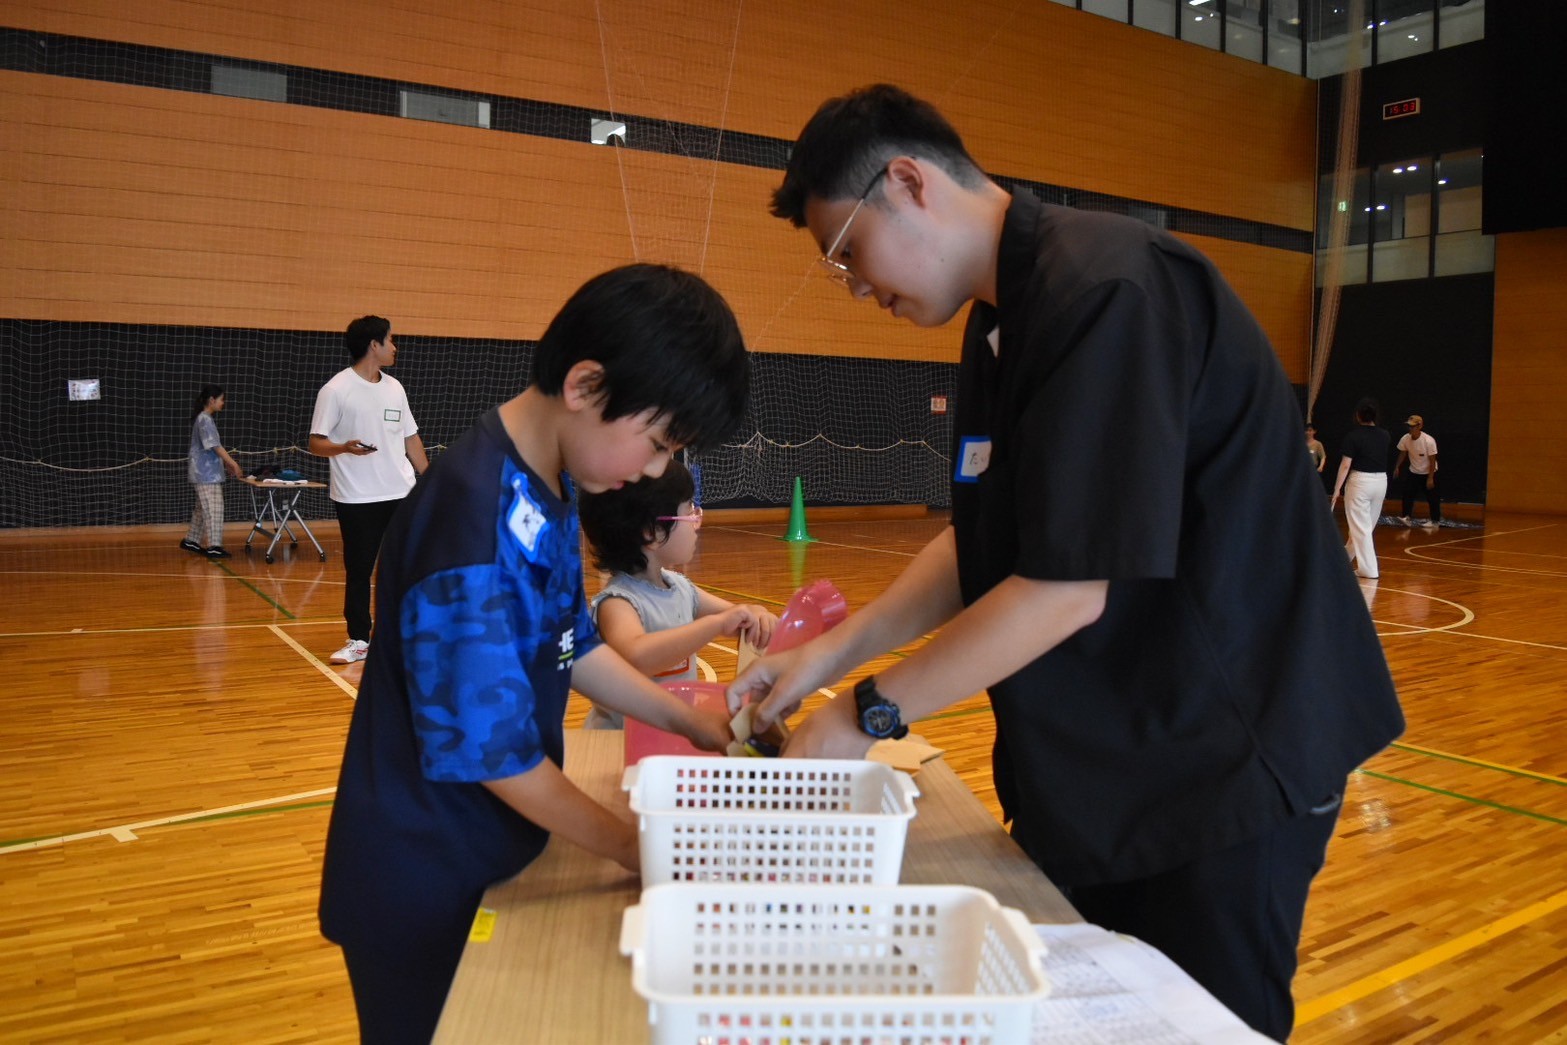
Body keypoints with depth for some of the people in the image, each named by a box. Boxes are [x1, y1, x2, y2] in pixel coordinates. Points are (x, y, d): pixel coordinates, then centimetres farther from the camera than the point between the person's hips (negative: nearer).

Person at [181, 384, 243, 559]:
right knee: (213, 509, -9)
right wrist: (233, 463, -15)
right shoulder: (205, 420, -16)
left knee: (202, 509, 15)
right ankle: (213, 546, -9)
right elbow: (216, 447, -19)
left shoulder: (204, 419, 15)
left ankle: (191, 541, 22)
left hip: (206, 473, 10)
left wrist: (226, 464, 17)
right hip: (207, 474, -10)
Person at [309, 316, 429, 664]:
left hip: (402, 494, 5)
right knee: (358, 570, 2)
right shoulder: (336, 389, -8)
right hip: (356, 498, -5)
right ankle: (359, 640, 13)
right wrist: (344, 447, -29)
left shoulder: (394, 387, 10)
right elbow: (316, 443, -9)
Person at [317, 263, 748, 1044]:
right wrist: (637, 850, -15)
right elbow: (489, 746, -25)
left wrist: (692, 725, 4)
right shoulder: (472, 516, -29)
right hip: (426, 886, -8)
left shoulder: (551, 489, -1)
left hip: (494, 855, 8)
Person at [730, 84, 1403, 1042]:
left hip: (1225, 755, -8)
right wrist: (833, 654, 1)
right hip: (1091, 754, 9)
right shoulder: (1002, 320, 8)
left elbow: (1066, 588, -25)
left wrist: (868, 714, -14)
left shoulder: (1107, 291, -23)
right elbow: (984, 544, 10)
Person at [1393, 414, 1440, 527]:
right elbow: (1402, 454, 4)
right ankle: (1407, 518, 4)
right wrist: (1397, 468, -4)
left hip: (1428, 473, -4)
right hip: (1413, 472, 4)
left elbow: (1432, 461, -20)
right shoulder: (1405, 439, -16)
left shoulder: (1429, 441, -27)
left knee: (1432, 497, 4)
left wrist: (1430, 478, -19)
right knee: (1407, 493, -4)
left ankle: (1435, 521, 17)